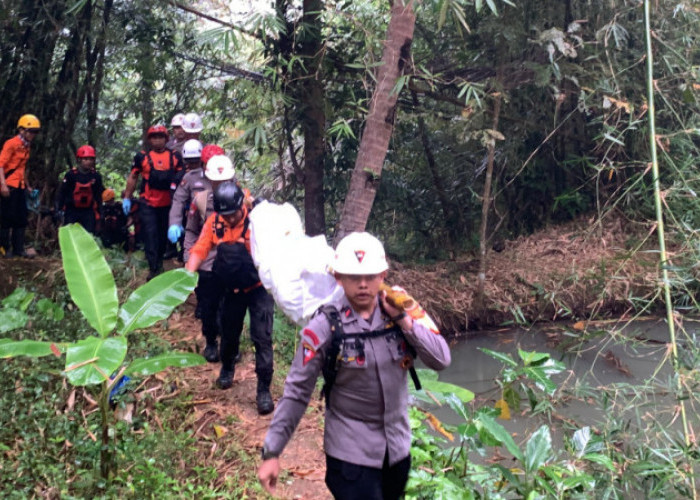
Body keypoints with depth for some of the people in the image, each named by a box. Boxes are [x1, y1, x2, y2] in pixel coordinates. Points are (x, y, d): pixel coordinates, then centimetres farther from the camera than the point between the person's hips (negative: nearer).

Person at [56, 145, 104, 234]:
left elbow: (99, 196, 9)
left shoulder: (96, 176, 1)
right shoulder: (71, 174, -7)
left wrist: (98, 213, 6)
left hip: (88, 211, 2)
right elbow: (62, 193, -3)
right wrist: (59, 210, -7)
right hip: (71, 211, -2)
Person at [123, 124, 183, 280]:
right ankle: (153, 269, -9)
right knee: (150, 234, -8)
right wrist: (126, 198, 6)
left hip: (167, 203, 2)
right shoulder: (142, 156, 2)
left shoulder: (175, 157, 5)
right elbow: (132, 178, 9)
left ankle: (159, 263, 30)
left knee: (163, 234, 13)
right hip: (148, 203, -2)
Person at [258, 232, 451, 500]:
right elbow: (296, 392, -13)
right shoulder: (325, 327, -16)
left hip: (398, 445, 5)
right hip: (351, 451, -4)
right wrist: (271, 452, -13)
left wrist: (403, 319, -19)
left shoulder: (399, 312, -5)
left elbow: (441, 360, -10)